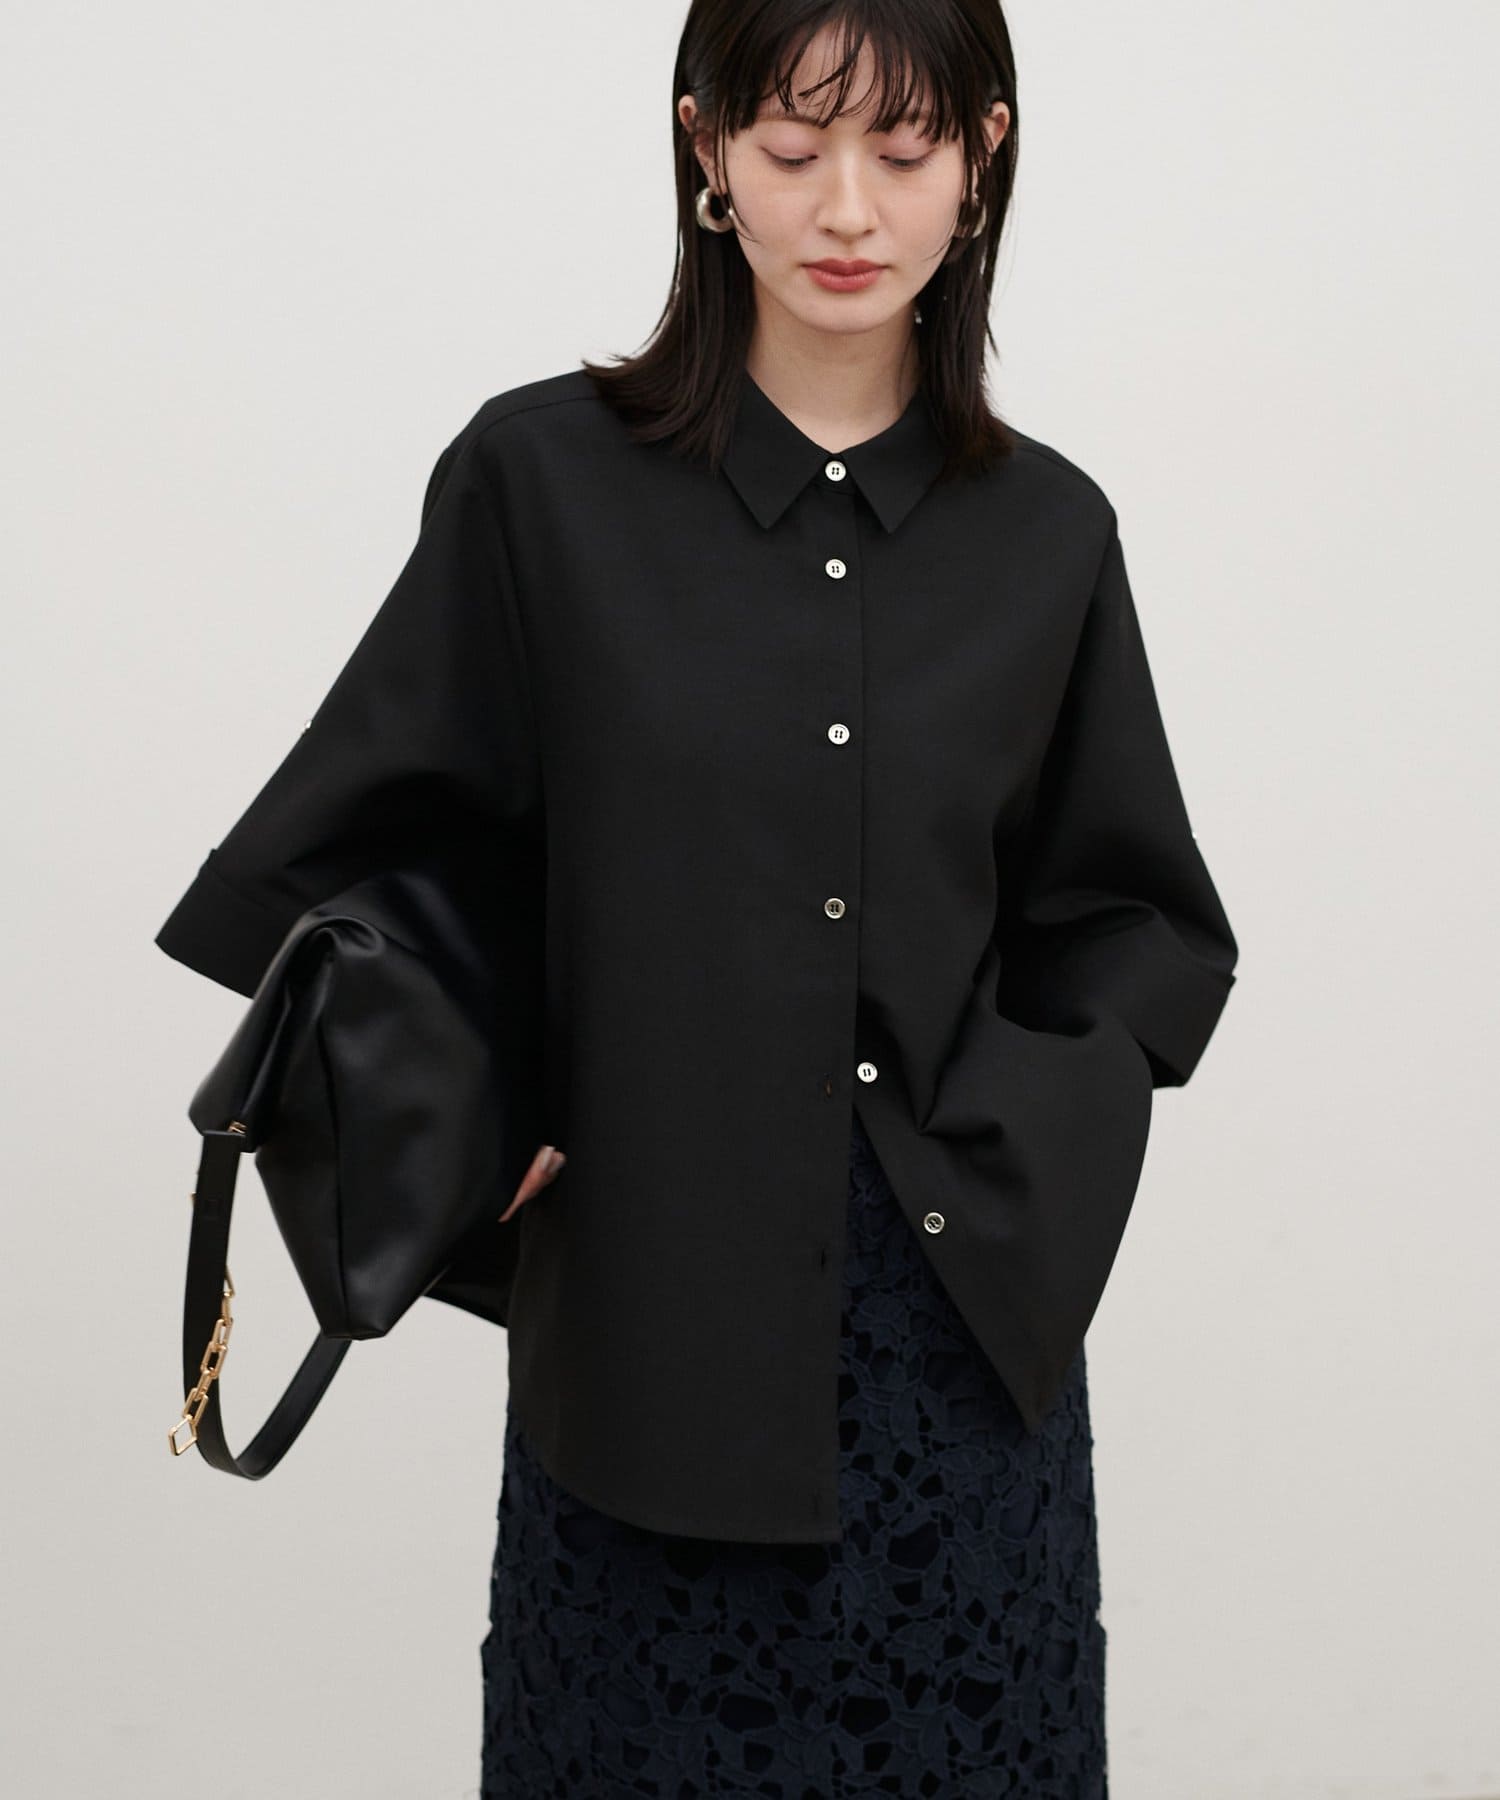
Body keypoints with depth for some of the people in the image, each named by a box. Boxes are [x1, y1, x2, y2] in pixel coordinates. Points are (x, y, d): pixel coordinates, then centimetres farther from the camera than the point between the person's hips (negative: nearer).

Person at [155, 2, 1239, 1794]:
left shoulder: (1045, 533, 2)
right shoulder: (544, 477, -5)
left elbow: (1152, 931, 11)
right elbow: (321, 860, 1)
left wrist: (998, 1137, -4)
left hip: (968, 1341, 2)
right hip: (650, 1331, -2)